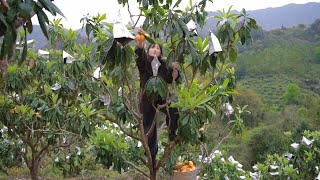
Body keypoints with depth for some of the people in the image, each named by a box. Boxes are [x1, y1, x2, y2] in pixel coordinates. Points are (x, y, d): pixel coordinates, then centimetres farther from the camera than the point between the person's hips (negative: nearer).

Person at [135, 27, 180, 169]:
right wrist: (140, 44, -49)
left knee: (174, 112, -28)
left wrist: (175, 69, -14)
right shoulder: (144, 61, -4)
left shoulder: (163, 64, 6)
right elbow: (140, 54, -27)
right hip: (147, 99, -2)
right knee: (149, 130, 1)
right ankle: (151, 159, 20)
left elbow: (171, 80, 4)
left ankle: (172, 133, 2)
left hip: (162, 97, 2)